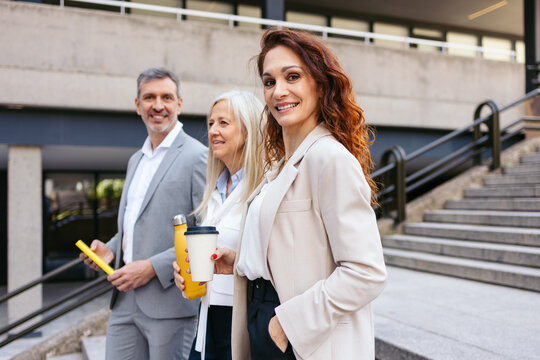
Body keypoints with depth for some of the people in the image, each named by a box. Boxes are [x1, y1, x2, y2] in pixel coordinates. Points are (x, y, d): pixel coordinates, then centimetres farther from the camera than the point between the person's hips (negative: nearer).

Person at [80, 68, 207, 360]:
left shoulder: (198, 157, -10)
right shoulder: (136, 160, 17)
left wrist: (153, 267, -17)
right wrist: (111, 249, 7)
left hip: (170, 302, -7)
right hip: (125, 301, 7)